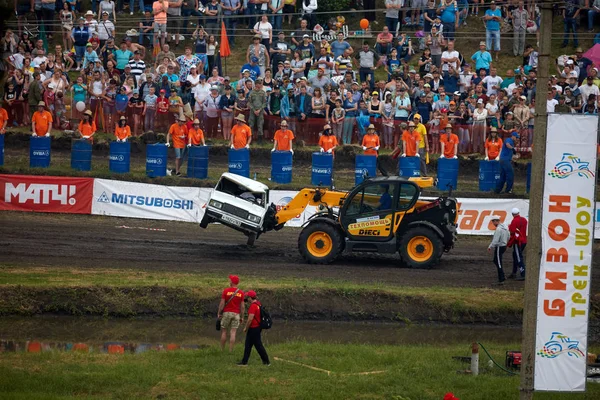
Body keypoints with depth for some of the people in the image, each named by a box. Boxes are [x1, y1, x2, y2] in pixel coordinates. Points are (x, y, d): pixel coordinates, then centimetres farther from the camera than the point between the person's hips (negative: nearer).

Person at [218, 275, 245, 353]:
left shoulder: (226, 290, -6)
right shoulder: (241, 293, 0)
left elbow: (222, 303, -7)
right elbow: (242, 306, 0)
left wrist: (219, 313, 2)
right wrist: (242, 317, 8)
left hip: (226, 313, -1)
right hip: (236, 314, 1)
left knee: (224, 332, 9)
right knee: (233, 333, 0)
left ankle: (222, 350, 11)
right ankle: (230, 351, -2)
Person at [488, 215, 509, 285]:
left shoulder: (498, 229, -22)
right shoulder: (505, 227, 7)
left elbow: (495, 240, -24)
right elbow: (508, 237, 16)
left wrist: (490, 247, -12)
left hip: (499, 247, -10)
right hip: (504, 246, 10)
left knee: (499, 264, -3)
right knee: (496, 261, 22)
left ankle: (501, 280, -1)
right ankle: (502, 276, 22)